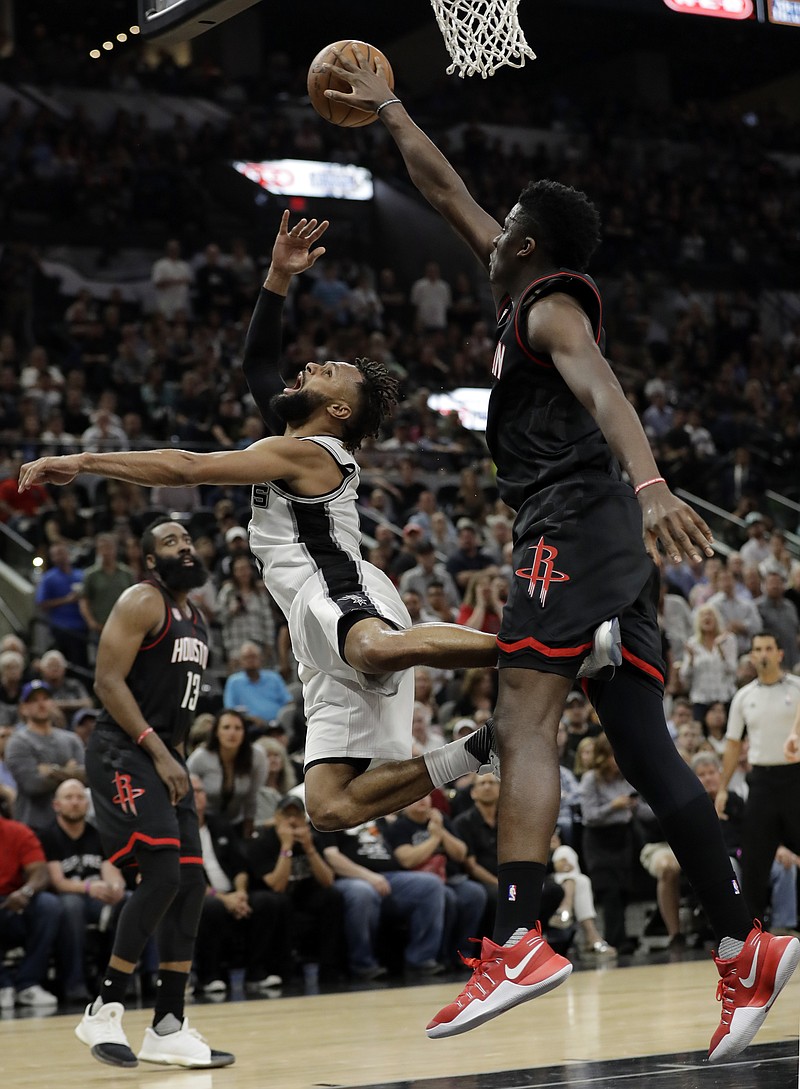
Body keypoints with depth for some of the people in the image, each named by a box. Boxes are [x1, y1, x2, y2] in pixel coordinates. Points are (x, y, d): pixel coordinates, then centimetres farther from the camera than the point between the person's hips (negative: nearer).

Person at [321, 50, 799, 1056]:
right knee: (644, 751, 2)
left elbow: (600, 388, -23)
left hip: (572, 522, -9)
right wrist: (385, 108, 44)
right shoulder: (524, 286, 24)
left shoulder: (550, 304, -2)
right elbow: (445, 193, 36)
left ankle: (517, 942, -31)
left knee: (524, 721, -19)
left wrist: (650, 485, -40)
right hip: (611, 540, 9)